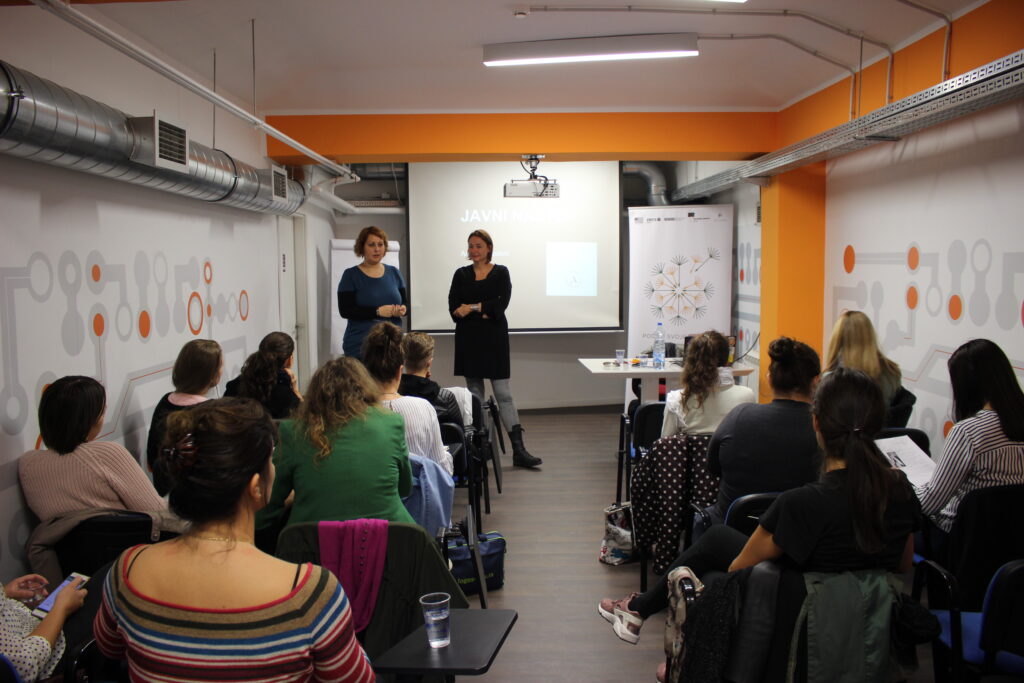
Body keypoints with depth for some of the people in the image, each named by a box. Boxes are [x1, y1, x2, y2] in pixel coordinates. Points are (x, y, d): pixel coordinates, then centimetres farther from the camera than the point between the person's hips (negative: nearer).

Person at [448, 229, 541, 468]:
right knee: (474, 394, 6)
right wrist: (485, 311, -14)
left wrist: (472, 308, -13)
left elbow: (501, 304, -10)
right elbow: (454, 309, -2)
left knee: (504, 393, -5)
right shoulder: (461, 274, 8)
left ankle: (518, 450, -6)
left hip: (494, 339, -2)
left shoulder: (501, 273, 3)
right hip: (469, 339, 2)